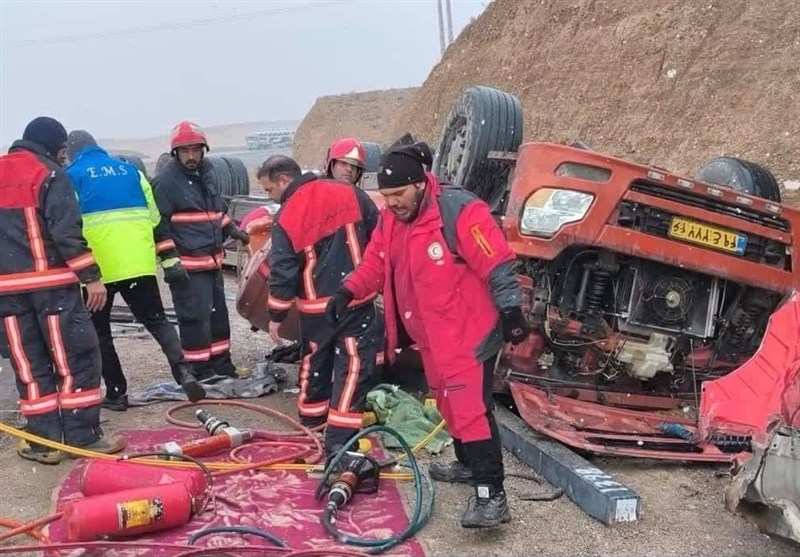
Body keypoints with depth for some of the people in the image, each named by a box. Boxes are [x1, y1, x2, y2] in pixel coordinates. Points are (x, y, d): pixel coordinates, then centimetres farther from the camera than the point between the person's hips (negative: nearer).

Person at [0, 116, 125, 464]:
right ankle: (84, 437, 2)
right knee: (78, 358, 1)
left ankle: (43, 441, 11)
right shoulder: (48, 174, -4)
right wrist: (91, 276, -11)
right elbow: (67, 232, -13)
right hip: (50, 282, -6)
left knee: (29, 365, 9)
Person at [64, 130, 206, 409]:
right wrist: (169, 257, 19)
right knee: (156, 320, 12)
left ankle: (116, 392, 14)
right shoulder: (129, 169, 16)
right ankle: (184, 372, -7)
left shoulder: (73, 175, 3)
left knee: (98, 330, 13)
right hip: (139, 262, 4)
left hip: (99, 267, -3)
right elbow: (154, 216, 14)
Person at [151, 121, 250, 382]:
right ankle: (199, 369, 4)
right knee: (195, 316, -6)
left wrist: (232, 230, 18)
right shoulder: (166, 181, -11)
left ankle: (221, 363, 27)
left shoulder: (207, 174, 13)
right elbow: (160, 225, -14)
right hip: (187, 264, -8)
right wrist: (169, 261, -18)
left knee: (218, 313, 15)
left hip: (212, 259, 8)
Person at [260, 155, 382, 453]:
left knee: (314, 361, 23)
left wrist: (276, 316, 5)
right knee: (353, 365, 0)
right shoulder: (349, 194, -1)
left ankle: (311, 418, 40)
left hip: (315, 307, 1)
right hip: (357, 299, -1)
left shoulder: (285, 218, -6)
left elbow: (282, 272, -5)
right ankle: (340, 437, -5)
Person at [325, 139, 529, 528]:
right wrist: (348, 291, -4)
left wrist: (510, 311, -17)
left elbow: (498, 265, -19)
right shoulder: (391, 219, 4)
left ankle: (491, 495, -11)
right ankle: (468, 464, 39)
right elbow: (375, 264, 11)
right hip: (431, 337, 8)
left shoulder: (459, 211, -21)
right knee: (449, 404, 20)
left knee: (471, 409, -13)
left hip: (469, 334, -8)